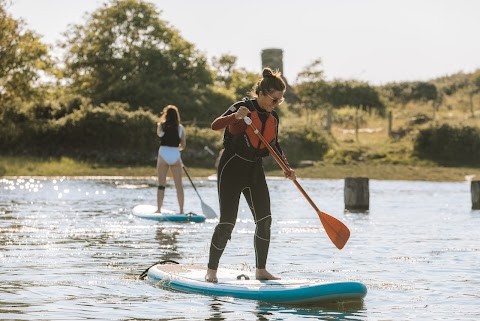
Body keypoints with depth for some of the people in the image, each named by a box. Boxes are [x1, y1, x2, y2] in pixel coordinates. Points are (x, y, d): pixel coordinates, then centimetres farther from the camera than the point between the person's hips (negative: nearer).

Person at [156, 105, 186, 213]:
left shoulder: (161, 126, 1)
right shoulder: (180, 128, 3)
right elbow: (183, 145, 8)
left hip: (163, 155, -1)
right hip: (176, 156, 1)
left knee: (161, 184, 2)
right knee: (179, 185, 5)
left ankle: (159, 209, -1)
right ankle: (181, 210, 4)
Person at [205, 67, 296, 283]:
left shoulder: (273, 117, 7)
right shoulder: (242, 108, -12)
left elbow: (274, 146, 20)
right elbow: (215, 126, -25)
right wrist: (236, 117, -43)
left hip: (255, 170, 6)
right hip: (232, 168, -6)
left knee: (264, 220, 0)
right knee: (227, 223, -8)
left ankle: (261, 270, 10)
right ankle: (211, 270, 5)